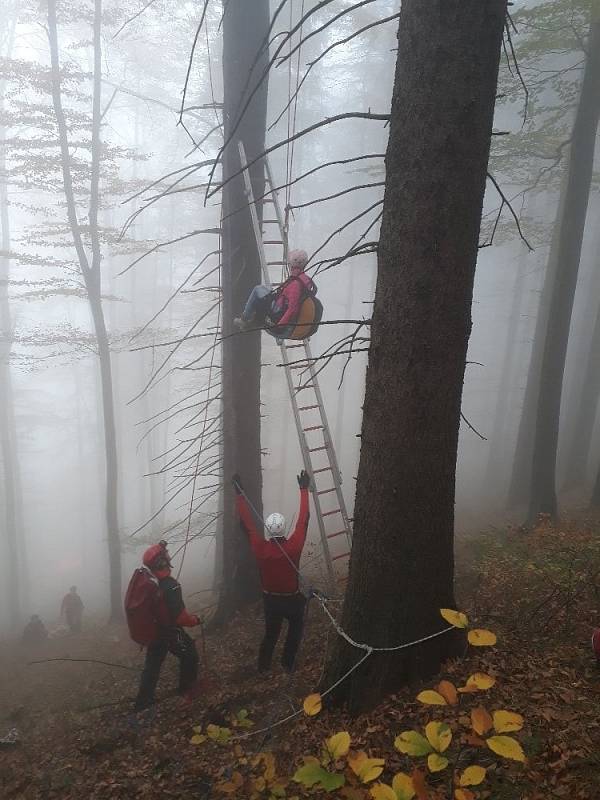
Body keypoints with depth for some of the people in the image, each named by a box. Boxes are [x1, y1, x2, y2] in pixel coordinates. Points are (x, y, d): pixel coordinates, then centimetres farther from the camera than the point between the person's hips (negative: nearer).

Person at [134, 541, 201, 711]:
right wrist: (194, 620, -12)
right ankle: (187, 691, 24)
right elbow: (179, 615, -27)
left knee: (152, 664, 18)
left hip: (153, 630, 7)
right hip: (170, 632, -7)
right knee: (189, 656, 14)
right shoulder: (170, 585, -28)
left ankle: (143, 701, 24)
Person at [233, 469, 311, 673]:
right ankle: (288, 663, 33)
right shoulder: (293, 547, -28)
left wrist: (239, 493, -13)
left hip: (270, 599, 2)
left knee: (271, 632, 26)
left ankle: (263, 665, 38)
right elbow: (303, 520, -20)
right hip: (292, 598, -2)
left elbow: (248, 524, -17)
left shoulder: (260, 549, -24)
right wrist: (304, 489, -13)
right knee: (296, 627, 28)